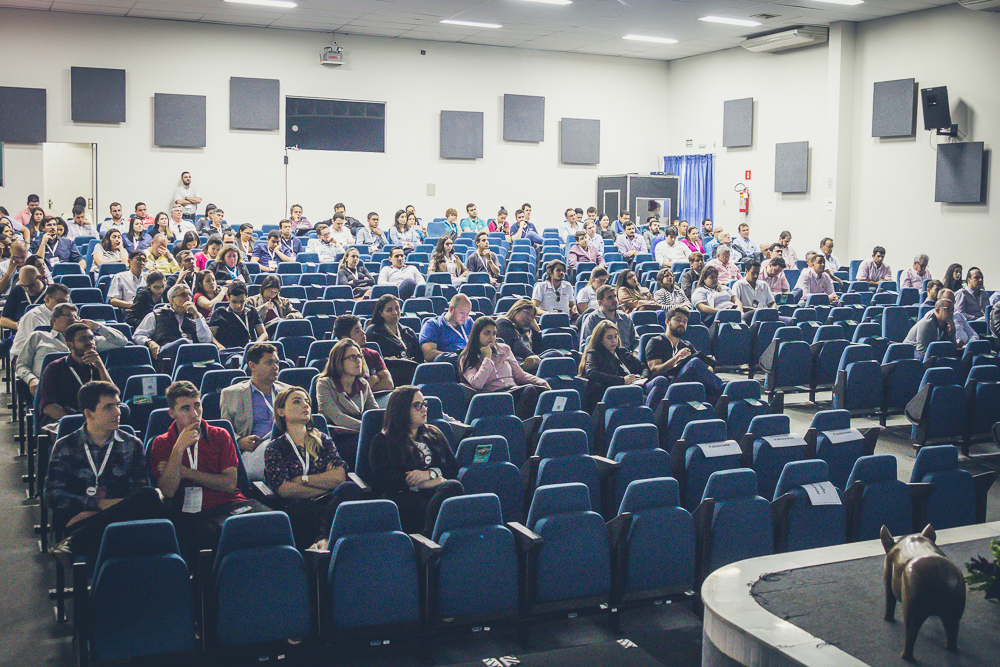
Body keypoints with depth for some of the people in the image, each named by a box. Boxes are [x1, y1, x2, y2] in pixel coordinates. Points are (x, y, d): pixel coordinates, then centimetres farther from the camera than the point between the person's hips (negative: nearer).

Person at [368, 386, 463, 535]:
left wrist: (429, 473, -3)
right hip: (402, 495, -4)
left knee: (454, 486, -35)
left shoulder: (433, 433, 29)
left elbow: (453, 467, 20)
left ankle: (429, 537, -54)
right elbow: (385, 479, -1)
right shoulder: (382, 441, 13)